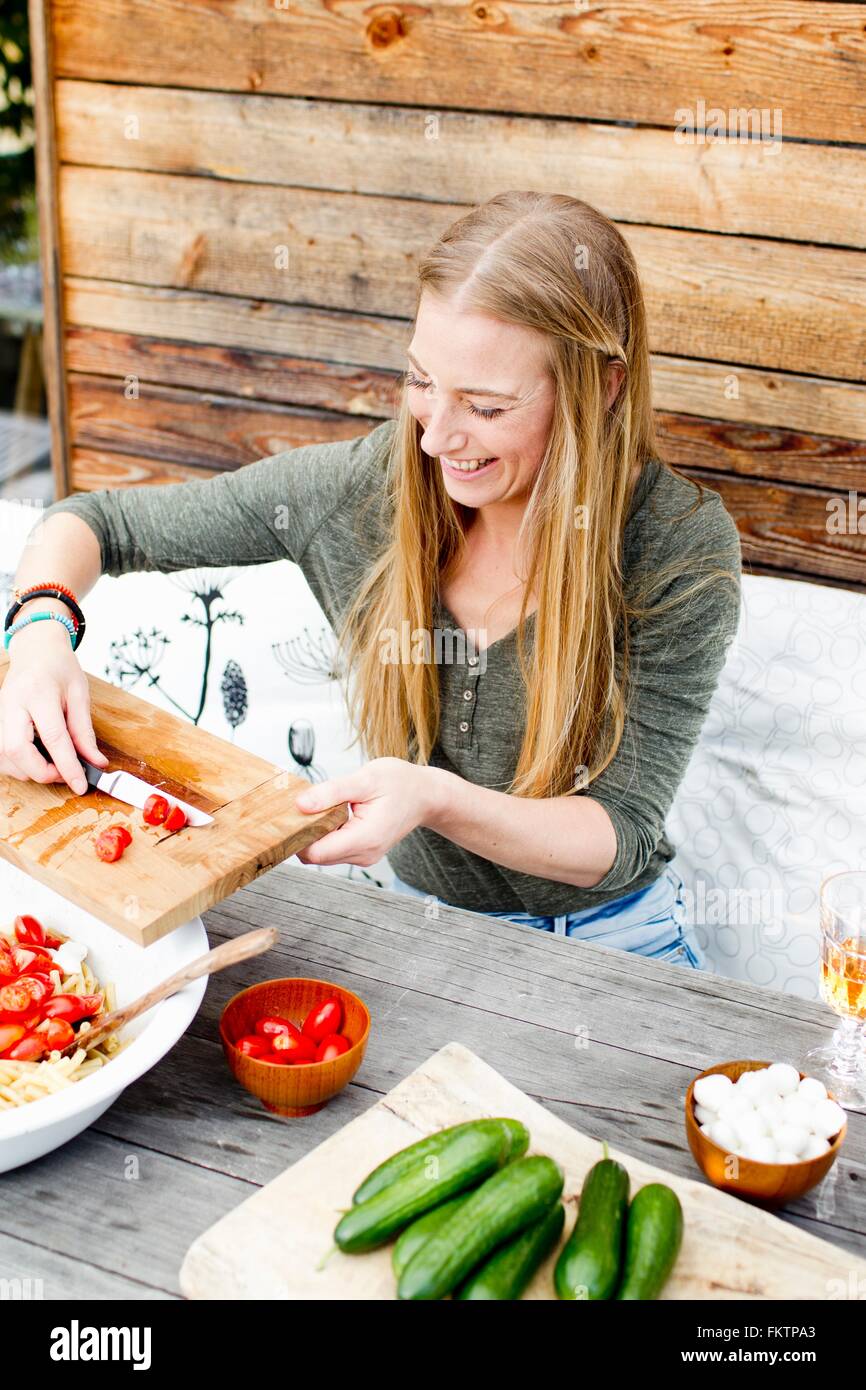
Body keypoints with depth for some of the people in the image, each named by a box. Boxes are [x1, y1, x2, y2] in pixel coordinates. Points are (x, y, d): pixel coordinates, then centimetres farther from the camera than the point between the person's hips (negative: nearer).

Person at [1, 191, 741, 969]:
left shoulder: (681, 550, -19)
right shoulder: (367, 487, -14)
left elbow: (620, 834, -17)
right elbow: (99, 522, -2)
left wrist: (435, 799, -35)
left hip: (608, 938, -1)